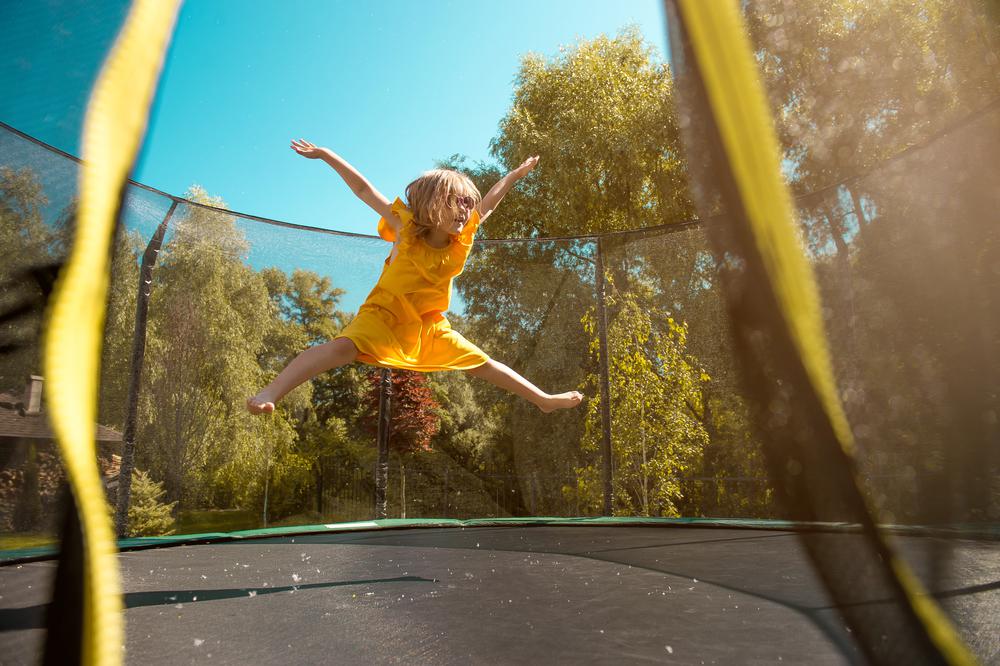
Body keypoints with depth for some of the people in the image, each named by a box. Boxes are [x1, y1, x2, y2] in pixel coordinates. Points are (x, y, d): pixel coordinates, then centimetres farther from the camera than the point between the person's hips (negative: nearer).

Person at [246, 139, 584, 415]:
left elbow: (488, 202, 9)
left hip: (430, 326, 5)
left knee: (483, 364, 11)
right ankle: (270, 392, -40)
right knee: (345, 346, -34)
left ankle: (543, 399, 24)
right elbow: (363, 189, -16)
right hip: (385, 315, -5)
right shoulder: (406, 228, -16)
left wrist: (516, 174, 17)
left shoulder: (462, 239, -5)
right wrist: (325, 154, -17)